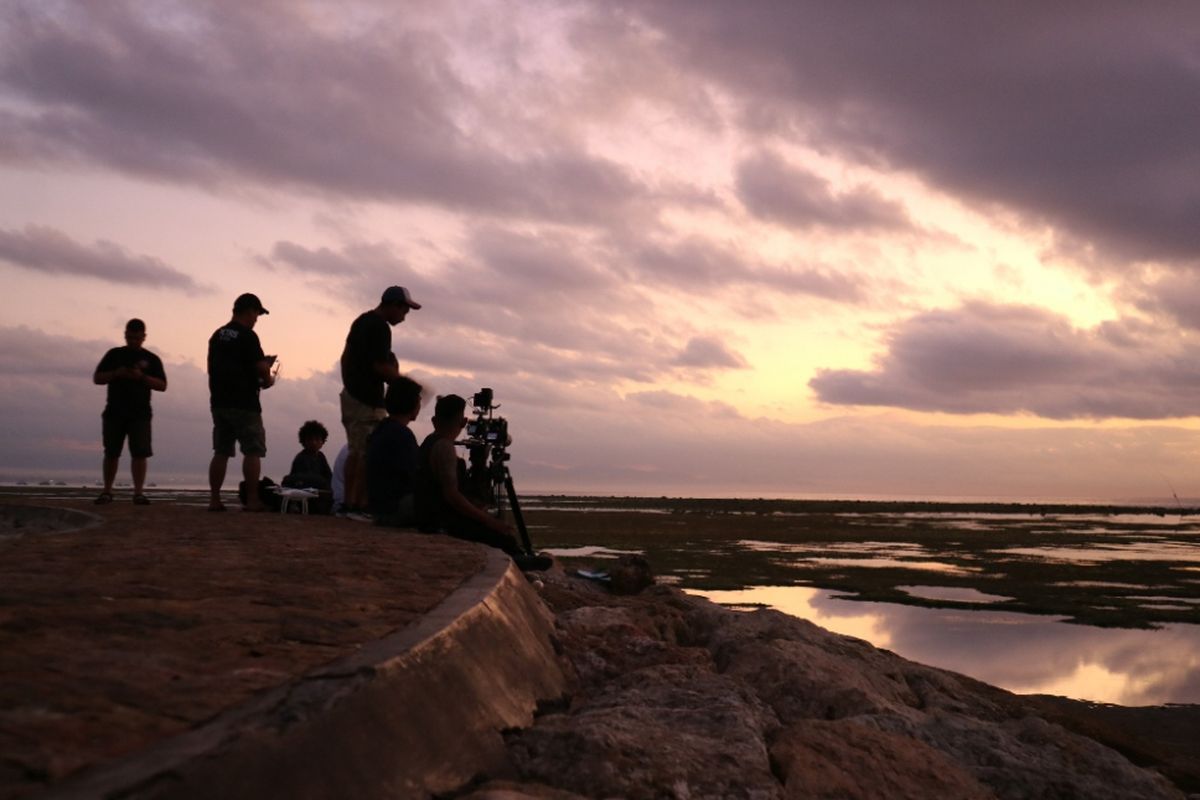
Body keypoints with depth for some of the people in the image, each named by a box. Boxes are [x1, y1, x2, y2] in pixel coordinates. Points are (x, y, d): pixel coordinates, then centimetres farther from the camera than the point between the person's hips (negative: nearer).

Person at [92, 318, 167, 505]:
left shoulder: (151, 359, 9)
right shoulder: (114, 355, 12)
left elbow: (162, 385, 3)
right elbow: (97, 378, 9)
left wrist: (142, 377, -14)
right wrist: (116, 373, -10)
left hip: (140, 414, -1)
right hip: (114, 412, 1)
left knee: (139, 453, -10)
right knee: (111, 453, 6)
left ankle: (138, 493, -9)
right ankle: (107, 492, 17)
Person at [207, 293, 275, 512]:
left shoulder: (217, 335, 14)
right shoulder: (247, 336, -10)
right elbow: (261, 367, -16)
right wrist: (268, 380, 6)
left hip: (219, 401, 7)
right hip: (244, 403, -7)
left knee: (221, 451, 9)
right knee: (253, 452, -3)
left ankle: (214, 499, 8)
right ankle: (252, 500, -5)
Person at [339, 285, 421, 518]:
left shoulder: (361, 320, 16)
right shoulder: (380, 327, -15)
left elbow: (346, 357, 21)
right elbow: (380, 367, -20)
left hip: (350, 394, 10)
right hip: (368, 400, -10)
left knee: (356, 452, 12)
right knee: (369, 454, -7)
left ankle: (348, 503, 14)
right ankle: (360, 505, -8)